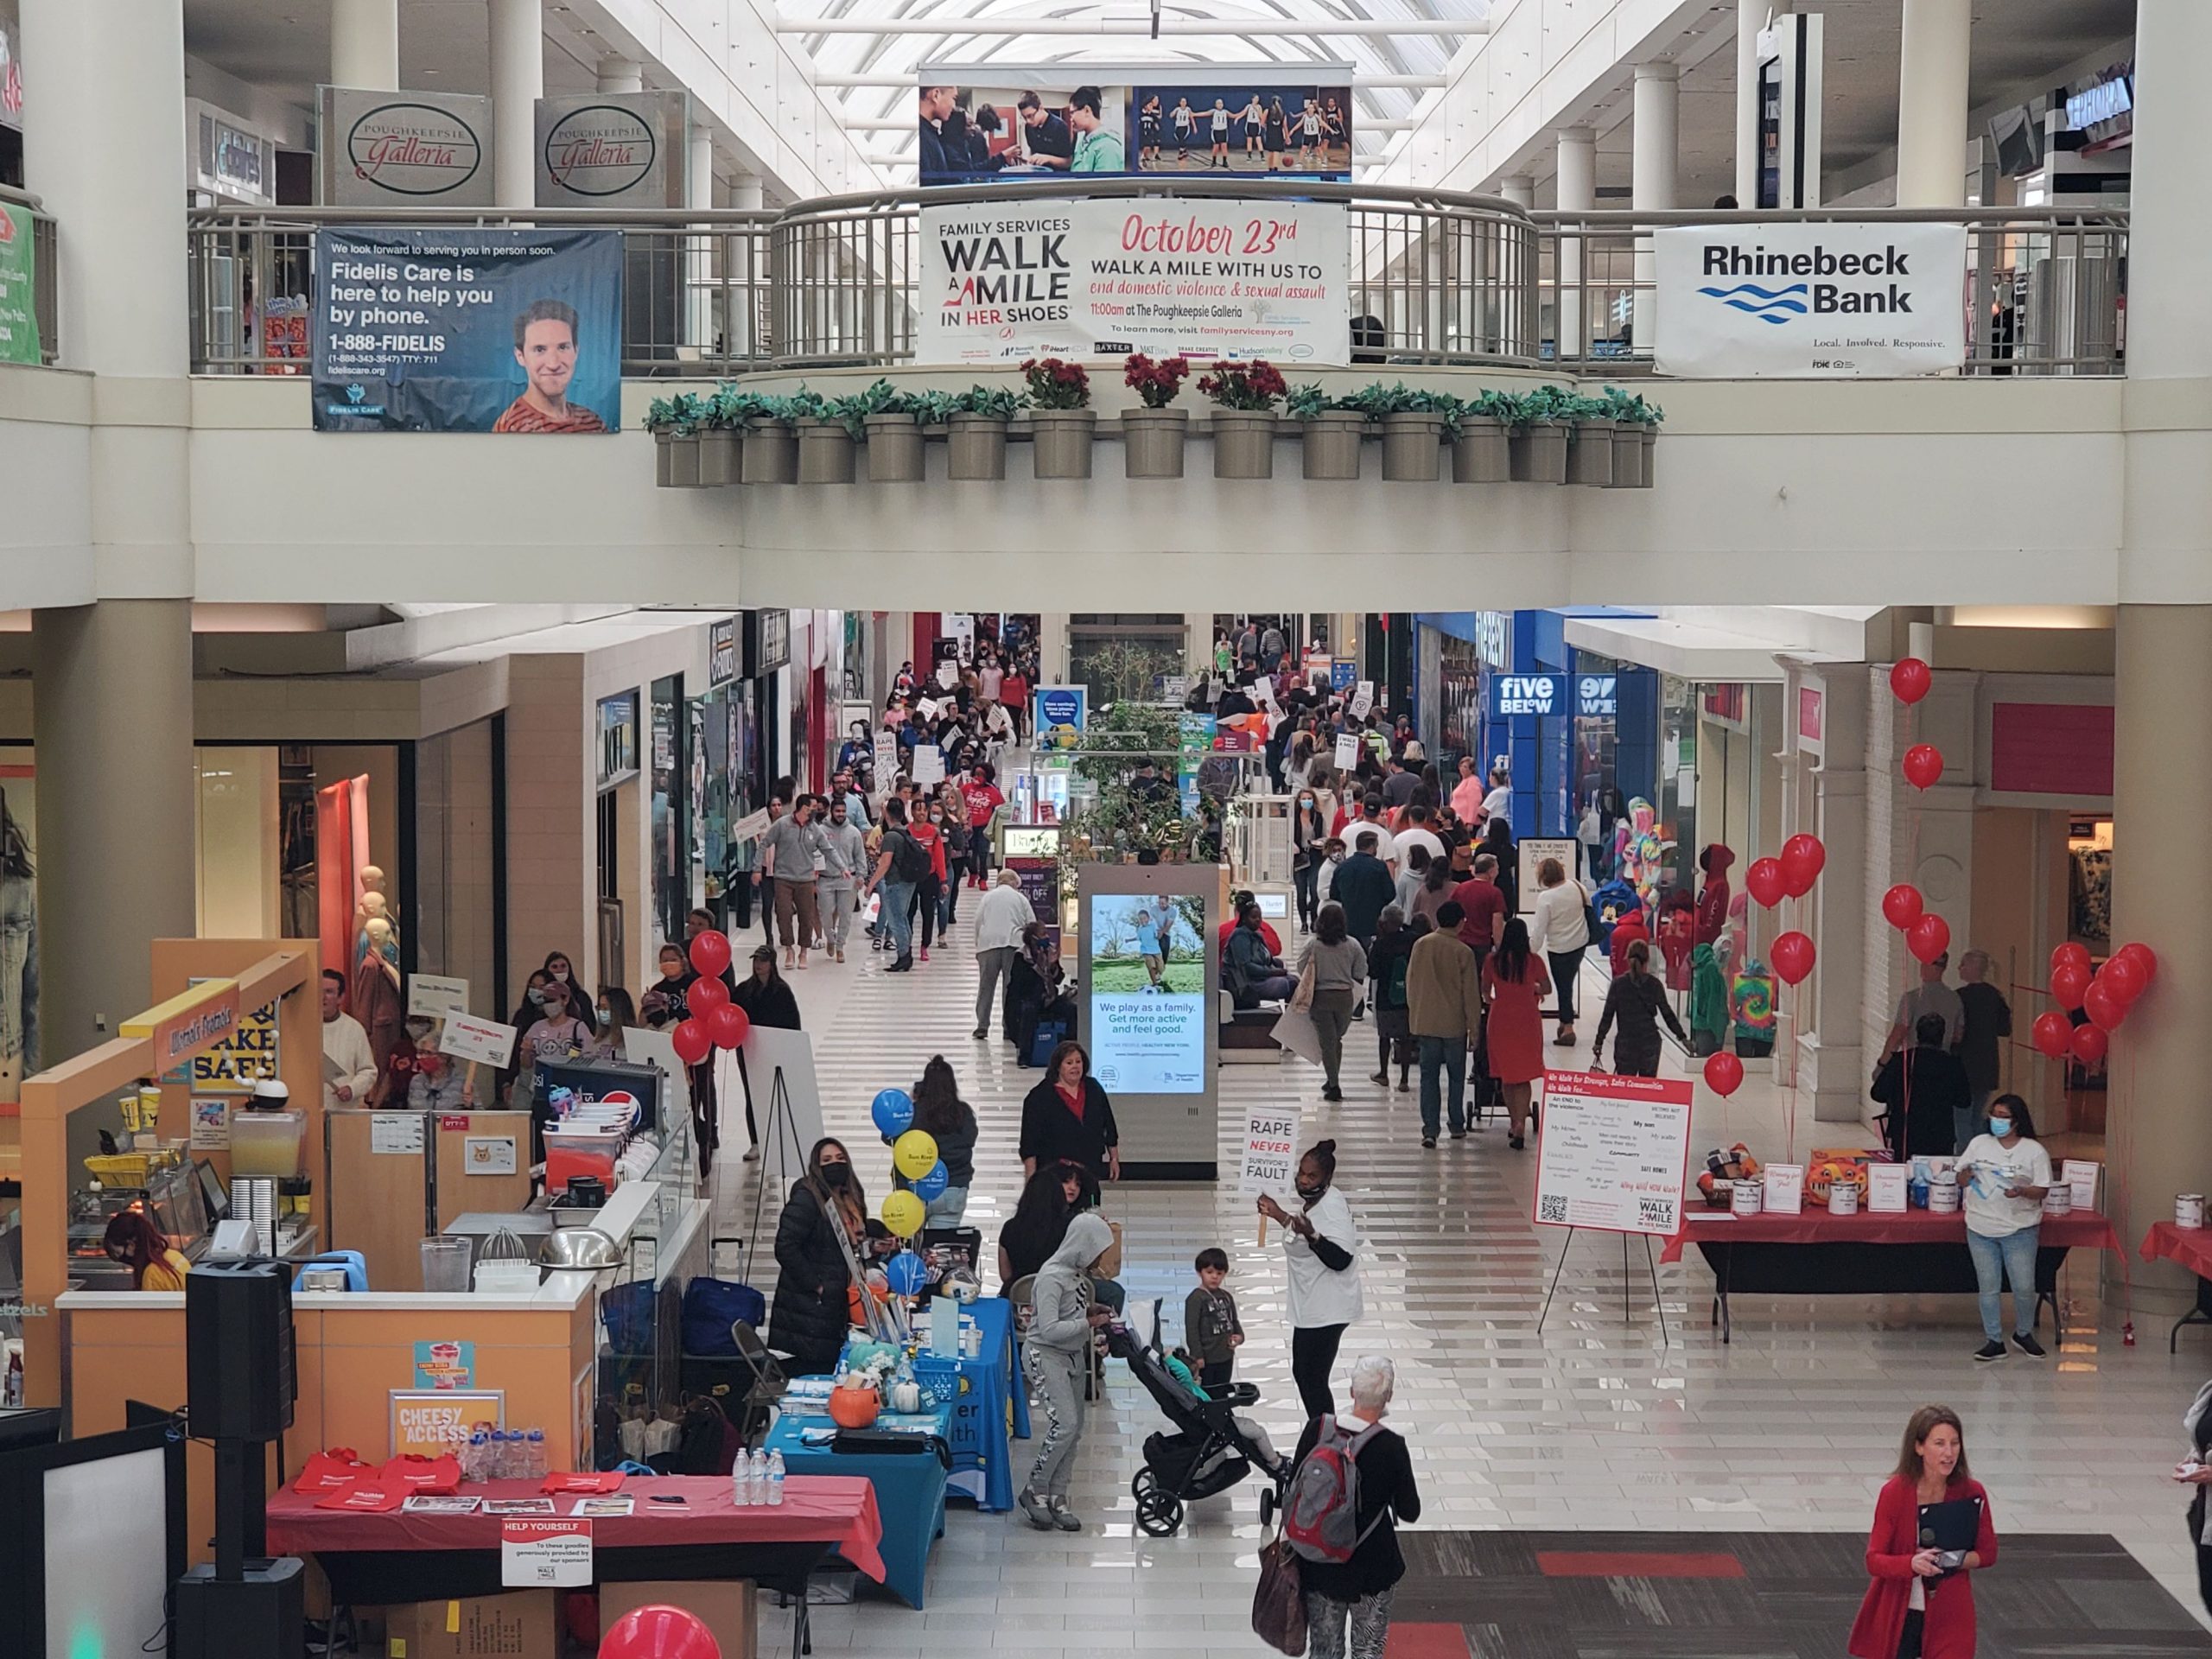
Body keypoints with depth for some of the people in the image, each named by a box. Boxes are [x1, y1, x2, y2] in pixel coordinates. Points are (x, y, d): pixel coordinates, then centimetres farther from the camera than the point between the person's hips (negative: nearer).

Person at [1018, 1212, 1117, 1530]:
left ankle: (1056, 1498, 14)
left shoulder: (1079, 1272, 5)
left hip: (1072, 1355, 9)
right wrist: (1089, 1323, -20)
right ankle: (1034, 1491, -1)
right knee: (1065, 1424, -17)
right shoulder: (1052, 1277, -22)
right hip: (1045, 1355, -9)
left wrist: (1092, 1309, 3)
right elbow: (1050, 1329, -26)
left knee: (1074, 1430, 7)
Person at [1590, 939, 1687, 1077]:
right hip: (1650, 1042, 1)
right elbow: (1667, 1014, 3)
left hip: (1625, 1044, -1)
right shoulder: (1654, 984, -3)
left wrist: (1599, 1041, 4)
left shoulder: (1618, 984, -5)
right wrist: (1682, 1036, 15)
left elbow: (1607, 1015, -4)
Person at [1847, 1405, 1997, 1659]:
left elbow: (1988, 1553, 1)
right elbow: (1874, 1560, -15)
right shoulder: (1895, 1492, -14)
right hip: (1899, 1613, 0)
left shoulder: (1971, 1493, -9)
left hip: (1949, 1616, 0)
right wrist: (1912, 1563, -35)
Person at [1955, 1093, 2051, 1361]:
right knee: (1988, 1288, 7)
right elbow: (1961, 1180, 10)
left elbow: (2042, 1190, -5)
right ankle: (1994, 1341, 17)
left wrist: (2021, 1192, -24)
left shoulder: (2034, 1151, -4)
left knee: (2024, 1287, 1)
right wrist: (1966, 1176, -14)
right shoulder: (1979, 1144, 5)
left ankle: (2023, 1334, 24)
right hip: (1981, 1228, 3)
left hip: (2019, 1230, -3)